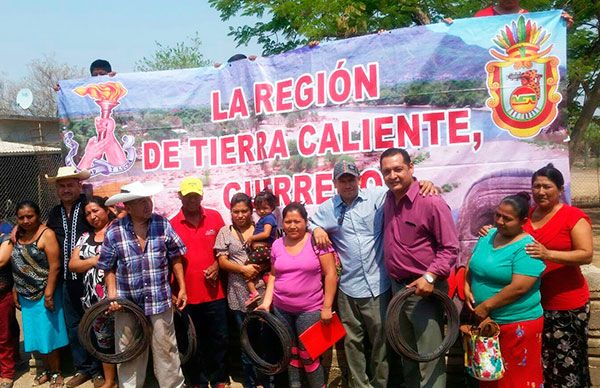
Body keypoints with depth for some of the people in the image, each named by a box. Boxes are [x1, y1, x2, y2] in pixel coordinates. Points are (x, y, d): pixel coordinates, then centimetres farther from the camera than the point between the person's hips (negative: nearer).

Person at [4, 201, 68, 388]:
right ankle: (47, 369, 30)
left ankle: (56, 372, 20)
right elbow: (17, 267, 11)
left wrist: (49, 294, -20)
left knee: (49, 333, 5)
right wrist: (16, 291, 10)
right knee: (36, 335, 14)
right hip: (26, 297, 6)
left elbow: (54, 267, -18)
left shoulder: (46, 235, -14)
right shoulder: (17, 234, 6)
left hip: (44, 295, -6)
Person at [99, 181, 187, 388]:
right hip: (127, 302, 0)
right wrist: (112, 295, -7)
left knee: (166, 349, 10)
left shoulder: (163, 224, -5)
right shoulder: (114, 231, -6)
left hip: (160, 300, 0)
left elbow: (175, 258, 3)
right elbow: (109, 268, 2)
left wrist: (182, 288, 2)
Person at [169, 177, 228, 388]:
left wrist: (217, 265, -7)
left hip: (214, 292, 1)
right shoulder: (172, 225, -4)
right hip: (188, 294, -1)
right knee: (194, 341, 13)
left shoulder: (215, 217, 0)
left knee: (220, 338, 10)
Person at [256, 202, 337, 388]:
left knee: (309, 355, 0)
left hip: (310, 310, -4)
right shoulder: (277, 245, 5)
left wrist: (327, 307, -12)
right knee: (290, 353, 15)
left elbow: (330, 274, -9)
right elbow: (273, 275, 12)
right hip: (281, 309, 4)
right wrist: (266, 302, 3)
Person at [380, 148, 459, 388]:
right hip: (397, 288, 7)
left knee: (429, 357, 1)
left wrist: (430, 276, -26)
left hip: (424, 290, -7)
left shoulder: (431, 202, -17)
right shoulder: (388, 199, 5)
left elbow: (450, 248, -16)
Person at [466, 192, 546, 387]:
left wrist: (486, 306, -19)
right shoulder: (488, 236, 5)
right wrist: (467, 288, -2)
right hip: (485, 320, 7)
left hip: (518, 324, -7)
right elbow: (473, 265, 15)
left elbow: (519, 287, -25)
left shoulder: (526, 248, -17)